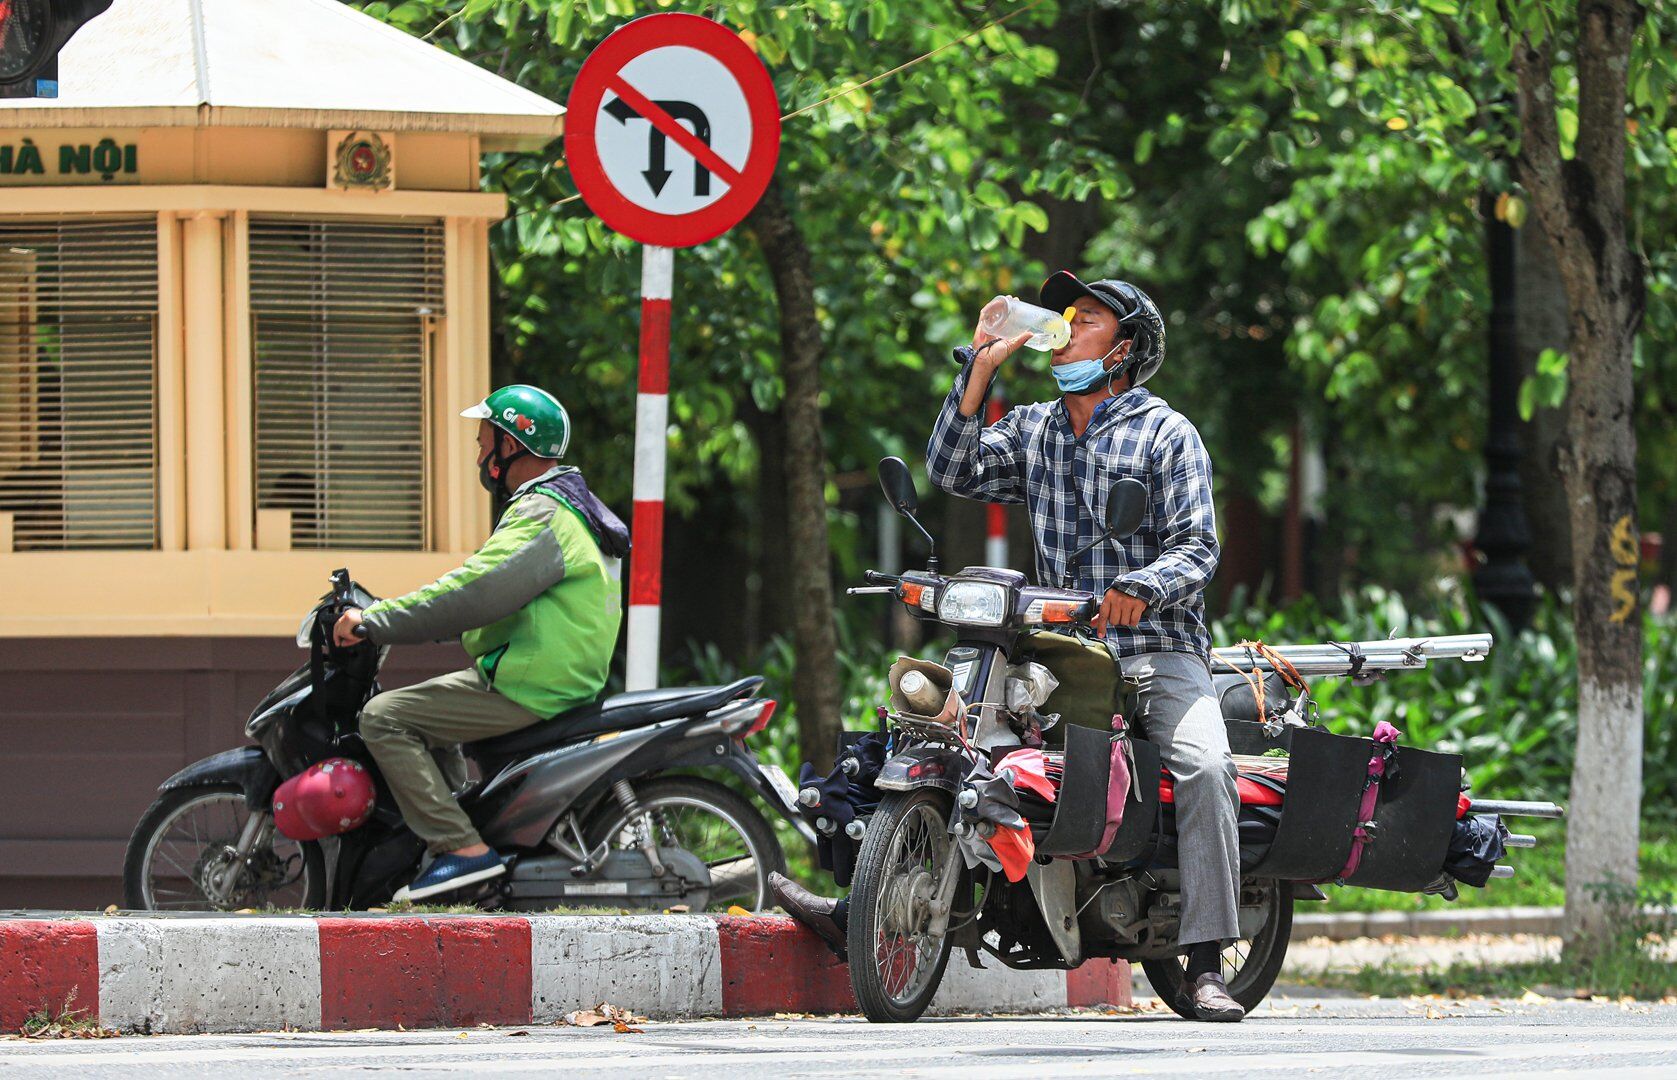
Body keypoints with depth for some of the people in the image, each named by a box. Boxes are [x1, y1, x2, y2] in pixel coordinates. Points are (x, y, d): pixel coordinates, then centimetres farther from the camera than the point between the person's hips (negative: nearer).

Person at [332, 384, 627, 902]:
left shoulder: (542, 517, -16)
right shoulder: (569, 506, 19)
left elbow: (473, 593, -26)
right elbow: (492, 594, 24)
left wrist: (374, 621, -21)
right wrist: (395, 617, 19)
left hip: (527, 689, -11)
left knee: (383, 717, -13)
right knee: (426, 704, 30)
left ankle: (461, 848, -20)